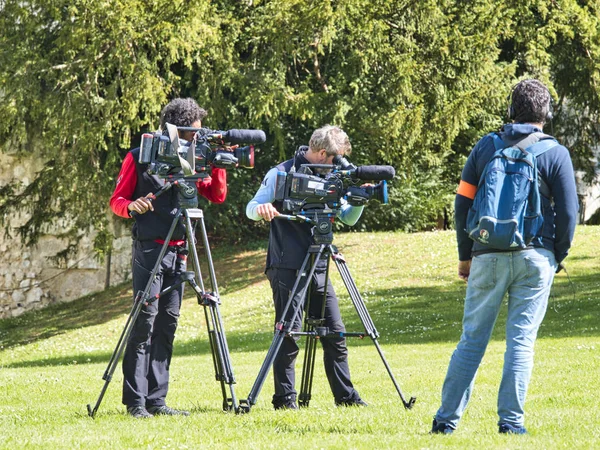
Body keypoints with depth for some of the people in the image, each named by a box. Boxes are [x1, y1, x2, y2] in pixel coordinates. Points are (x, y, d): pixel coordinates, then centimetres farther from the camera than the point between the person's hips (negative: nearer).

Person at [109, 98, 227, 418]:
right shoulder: (139, 158, -2)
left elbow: (218, 196, 12)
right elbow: (116, 201, 0)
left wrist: (218, 165, -2)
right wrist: (132, 206, -22)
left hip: (179, 253, 5)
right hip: (149, 249, -5)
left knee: (167, 323, 3)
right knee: (145, 320, -11)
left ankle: (156, 400, 5)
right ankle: (135, 401, -12)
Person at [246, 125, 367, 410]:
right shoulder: (281, 174, -6)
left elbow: (348, 218, 16)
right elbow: (251, 208, -8)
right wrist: (262, 209, -32)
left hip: (318, 268, 6)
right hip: (287, 268, -6)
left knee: (335, 333, 5)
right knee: (288, 334, -6)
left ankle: (345, 396, 13)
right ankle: (284, 398, 1)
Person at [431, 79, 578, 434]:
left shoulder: (485, 147, 7)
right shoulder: (556, 154, 0)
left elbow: (463, 202, 8)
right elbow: (568, 212, -2)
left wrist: (465, 255, 16)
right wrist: (558, 258, 11)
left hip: (487, 257, 2)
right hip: (535, 257, -2)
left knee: (473, 339, 6)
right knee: (522, 341, 1)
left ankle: (447, 418, 5)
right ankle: (511, 421, -2)